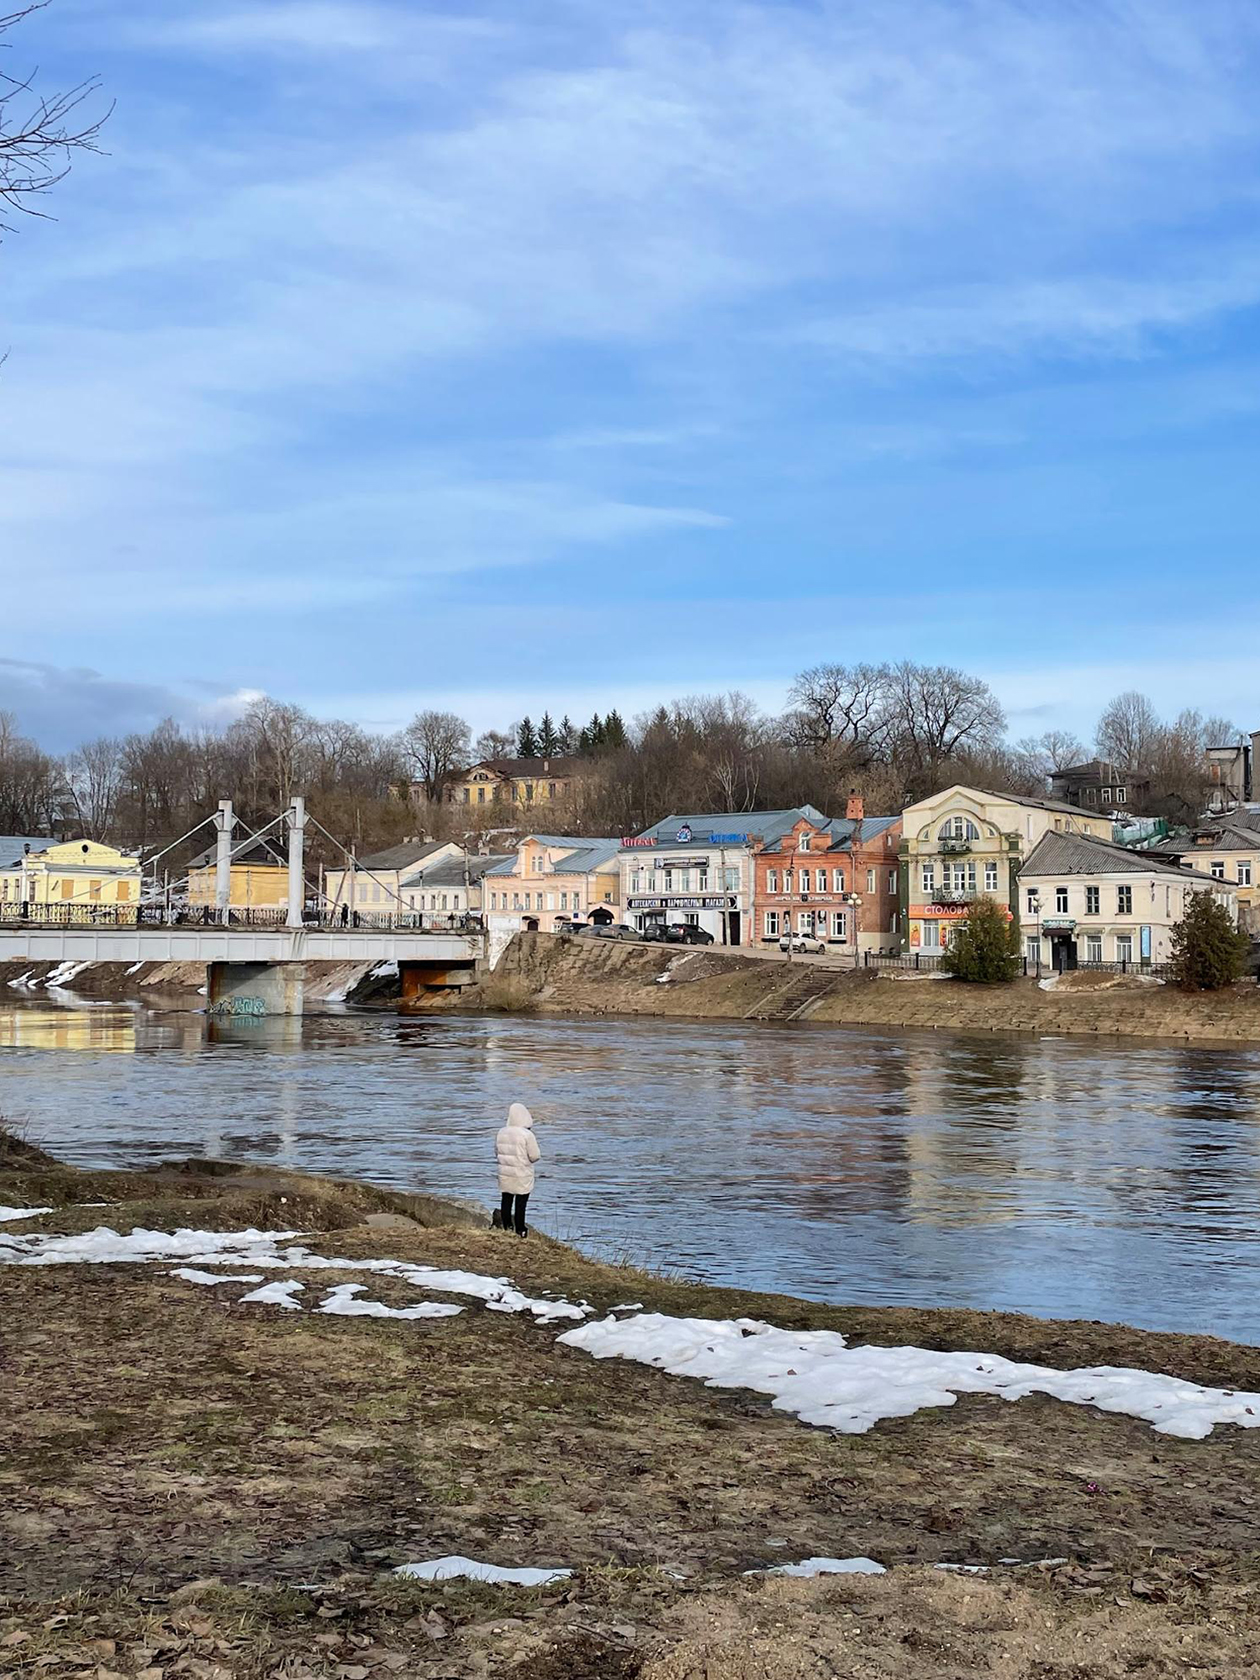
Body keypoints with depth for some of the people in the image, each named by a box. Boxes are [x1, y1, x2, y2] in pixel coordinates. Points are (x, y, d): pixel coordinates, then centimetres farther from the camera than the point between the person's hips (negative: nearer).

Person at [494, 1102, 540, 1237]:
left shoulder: (501, 1132, -1)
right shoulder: (527, 1135, -16)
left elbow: (496, 1152, 9)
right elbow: (534, 1156, -13)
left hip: (505, 1174, 5)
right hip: (522, 1175, -5)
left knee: (506, 1201, 14)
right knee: (520, 1203, 3)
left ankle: (507, 1228, 19)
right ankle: (520, 1231, 7)